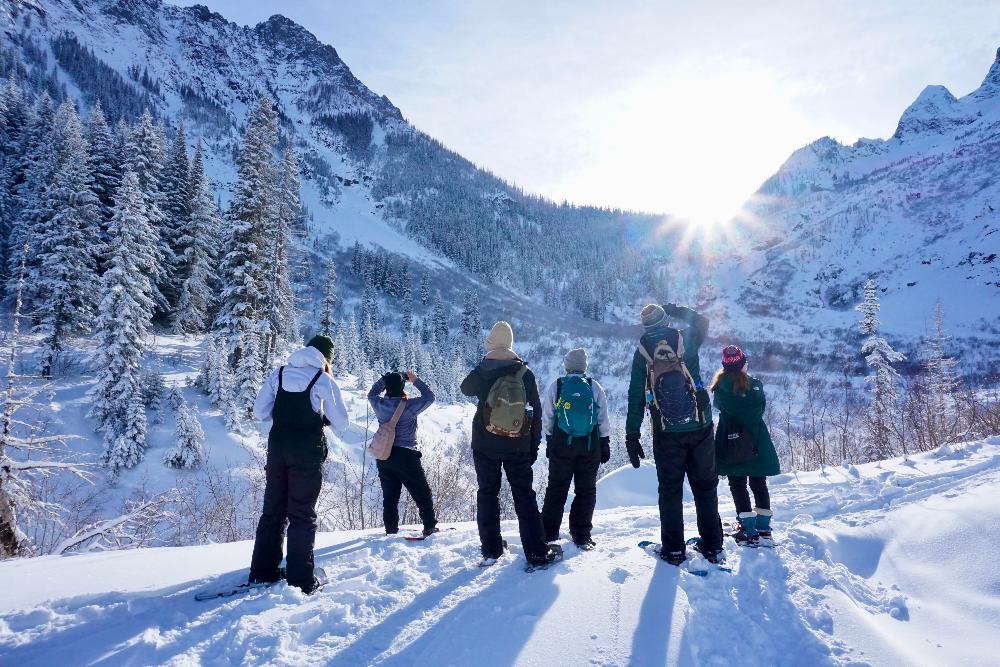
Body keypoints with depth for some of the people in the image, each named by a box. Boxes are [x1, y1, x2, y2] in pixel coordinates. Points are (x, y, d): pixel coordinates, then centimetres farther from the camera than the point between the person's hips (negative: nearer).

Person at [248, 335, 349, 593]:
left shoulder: (279, 373, 6)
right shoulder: (324, 380, -6)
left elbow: (259, 412, 5)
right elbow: (341, 423, -1)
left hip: (277, 447, 4)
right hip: (308, 452, -4)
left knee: (273, 509, 14)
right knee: (303, 514, 3)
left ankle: (262, 572, 21)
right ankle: (300, 579, 5)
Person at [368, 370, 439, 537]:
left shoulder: (379, 404, -2)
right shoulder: (409, 405, -15)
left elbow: (372, 394, 21)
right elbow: (429, 397, -2)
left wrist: (384, 379, 18)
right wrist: (415, 380, 5)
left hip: (383, 457, 5)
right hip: (406, 455, -5)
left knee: (389, 496, 13)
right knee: (422, 493, 6)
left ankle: (391, 530, 15)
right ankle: (429, 527, 7)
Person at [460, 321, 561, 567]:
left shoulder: (482, 372, -9)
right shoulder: (525, 373, -5)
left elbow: (466, 389, 13)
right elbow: (536, 411, -1)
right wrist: (534, 444, 7)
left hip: (485, 445, 0)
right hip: (518, 446, 1)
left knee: (487, 493, 12)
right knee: (524, 496, 6)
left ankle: (491, 549, 16)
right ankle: (537, 552, 3)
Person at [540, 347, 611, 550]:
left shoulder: (556, 386, -4)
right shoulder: (595, 387, -3)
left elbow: (546, 419, 0)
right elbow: (603, 420, 0)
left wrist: (549, 442, 12)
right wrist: (605, 445, 9)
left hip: (561, 444, 0)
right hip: (590, 445, 0)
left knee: (556, 488, 10)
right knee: (586, 490, 9)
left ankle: (548, 534, 12)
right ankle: (581, 536, 10)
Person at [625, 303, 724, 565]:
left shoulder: (642, 351, 0)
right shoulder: (685, 339, 0)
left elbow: (636, 397, -2)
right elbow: (703, 321, 24)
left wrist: (632, 436, 1)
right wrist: (676, 310, 32)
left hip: (667, 434, 0)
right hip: (700, 428, 1)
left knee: (670, 491, 9)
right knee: (705, 487, 12)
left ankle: (673, 549, 13)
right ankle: (712, 546, 19)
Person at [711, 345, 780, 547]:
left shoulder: (720, 386, -8)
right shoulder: (755, 385, -9)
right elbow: (761, 408, 5)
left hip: (731, 444, 0)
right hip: (755, 443, 1)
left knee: (737, 485, 8)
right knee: (759, 484, 13)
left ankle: (748, 530, 4)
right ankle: (763, 528, 14)